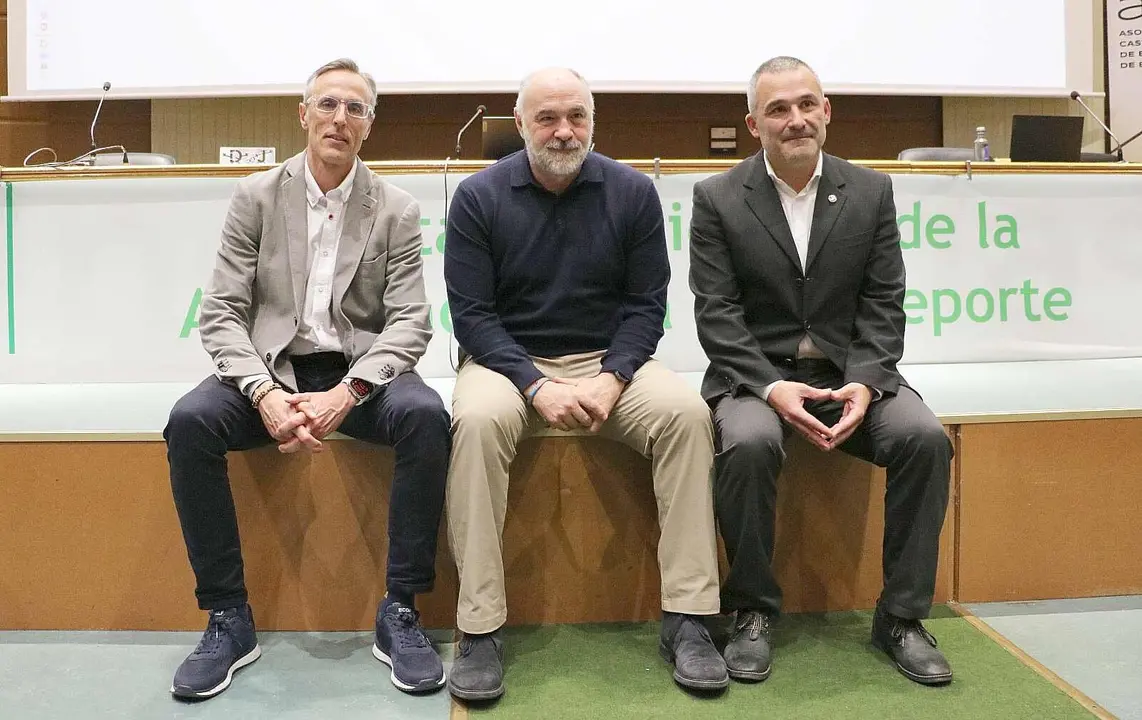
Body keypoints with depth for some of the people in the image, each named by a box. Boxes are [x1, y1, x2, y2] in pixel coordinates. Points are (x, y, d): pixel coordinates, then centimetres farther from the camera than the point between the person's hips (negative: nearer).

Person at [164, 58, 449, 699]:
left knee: (428, 417, -31)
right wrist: (264, 393, -21)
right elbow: (222, 313, -2)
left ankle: (401, 610, -17)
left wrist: (345, 394, -23)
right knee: (189, 422, -27)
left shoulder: (397, 210, 2)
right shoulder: (256, 196, 4)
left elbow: (410, 324, -6)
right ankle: (229, 617, -12)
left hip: (359, 374, -1)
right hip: (271, 369, 1)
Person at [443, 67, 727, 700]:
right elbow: (471, 313, -6)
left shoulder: (633, 192, 3)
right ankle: (479, 629, -24)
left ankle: (685, 620, -18)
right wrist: (537, 387, -19)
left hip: (609, 360, 2)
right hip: (509, 361, -1)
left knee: (687, 412, -26)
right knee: (476, 420, -34)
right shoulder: (478, 197, -2)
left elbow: (646, 303, 1)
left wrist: (612, 379, -16)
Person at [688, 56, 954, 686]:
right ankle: (752, 611, -10)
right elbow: (716, 313, -7)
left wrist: (864, 383, -16)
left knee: (925, 438, -23)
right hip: (755, 373, -2)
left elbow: (883, 306, 2)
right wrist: (772, 387, -21)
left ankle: (900, 616, -4)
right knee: (748, 443, -33)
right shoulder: (717, 199, -1)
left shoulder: (871, 191, 6)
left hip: (849, 372, 3)